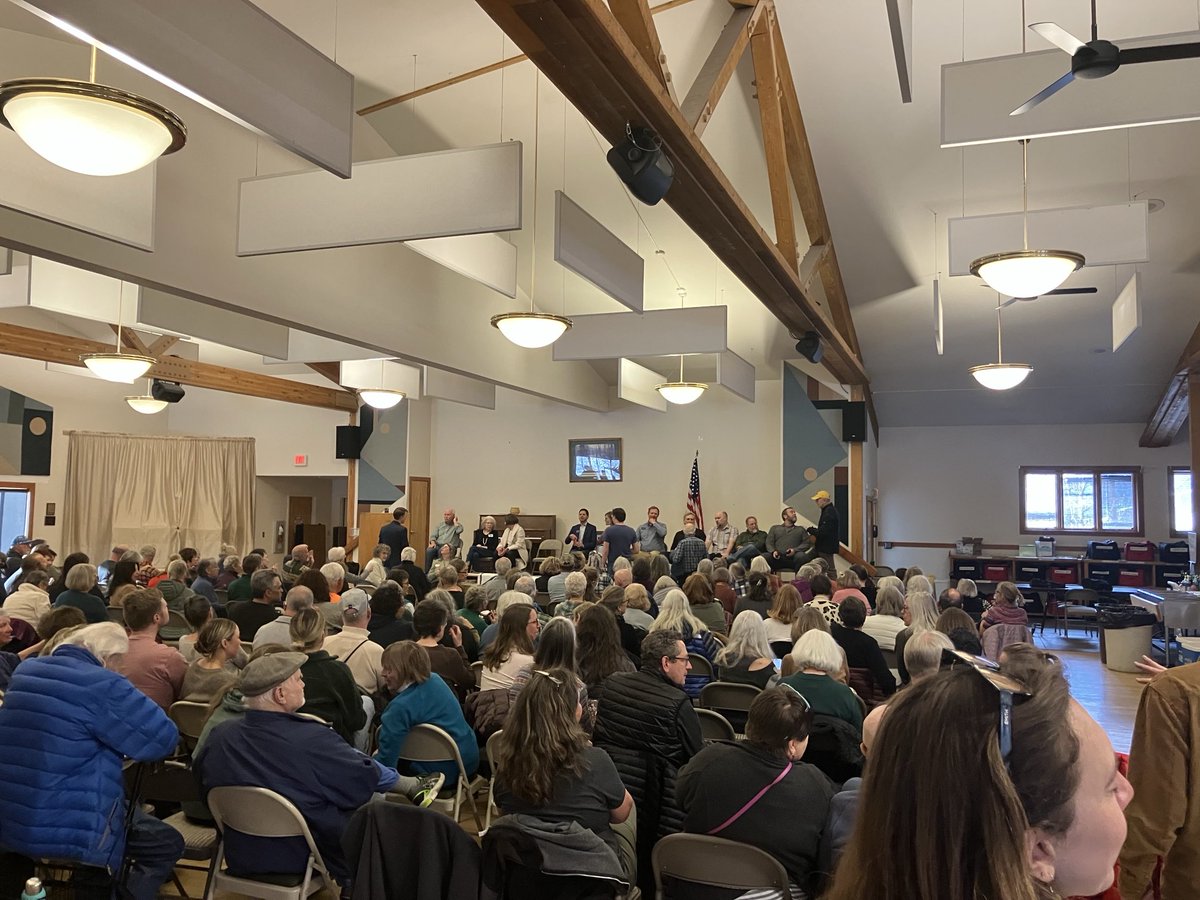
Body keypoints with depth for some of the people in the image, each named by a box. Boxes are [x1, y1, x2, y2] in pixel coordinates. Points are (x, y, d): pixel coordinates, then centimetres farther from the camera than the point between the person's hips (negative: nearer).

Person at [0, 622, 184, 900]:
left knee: (133, 808, 31)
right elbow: (164, 738, -15)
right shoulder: (102, 685, -21)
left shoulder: (25, 671, 5)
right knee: (168, 844, 11)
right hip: (64, 830, -9)